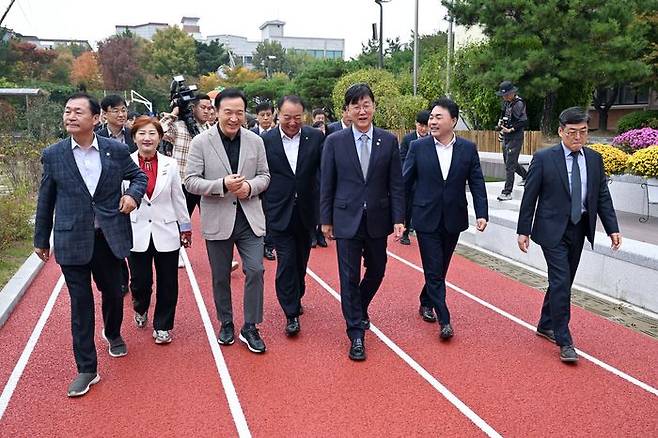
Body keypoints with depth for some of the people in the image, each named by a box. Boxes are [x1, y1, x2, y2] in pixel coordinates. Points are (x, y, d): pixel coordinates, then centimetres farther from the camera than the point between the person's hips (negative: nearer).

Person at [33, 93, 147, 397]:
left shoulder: (116, 150, -3)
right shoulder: (53, 155, -2)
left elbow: (139, 175, 12)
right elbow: (45, 200, 5)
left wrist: (133, 194, -10)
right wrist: (41, 239, 11)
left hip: (109, 237, 1)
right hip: (72, 240, -1)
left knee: (113, 292, 17)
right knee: (80, 303, 3)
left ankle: (113, 334, 49)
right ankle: (87, 369, 14)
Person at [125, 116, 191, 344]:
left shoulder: (169, 164, -1)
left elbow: (178, 198, 6)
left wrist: (186, 227, 11)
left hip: (166, 233, 1)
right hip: (136, 233, -1)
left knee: (167, 284, 6)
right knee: (140, 282, 7)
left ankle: (163, 326, 25)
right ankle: (140, 309, 41)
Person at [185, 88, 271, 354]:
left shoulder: (255, 141, 1)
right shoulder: (201, 142, -7)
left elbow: (264, 175, 7)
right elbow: (191, 181, -8)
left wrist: (250, 186, -15)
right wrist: (222, 185, -23)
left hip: (249, 218, 1)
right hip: (217, 220, -1)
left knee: (255, 271, -3)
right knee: (220, 277, 12)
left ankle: (250, 328, 13)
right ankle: (226, 324, 32)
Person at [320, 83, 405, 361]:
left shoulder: (389, 141, 0)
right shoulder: (334, 141, -3)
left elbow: (396, 184, 1)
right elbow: (327, 184, 0)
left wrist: (398, 218, -4)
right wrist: (326, 220, 0)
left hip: (378, 219, 2)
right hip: (347, 219, -2)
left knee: (376, 270, 16)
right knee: (350, 276, 0)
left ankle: (360, 308, 45)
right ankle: (356, 334, 12)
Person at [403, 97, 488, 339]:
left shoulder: (468, 148, 1)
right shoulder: (418, 147, -3)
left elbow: (477, 183, 2)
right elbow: (405, 182, 0)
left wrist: (482, 214, -8)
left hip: (453, 219, 2)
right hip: (426, 219, -2)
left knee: (440, 269, 15)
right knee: (434, 270, -3)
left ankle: (426, 303, 37)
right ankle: (444, 320, 3)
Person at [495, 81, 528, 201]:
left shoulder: (518, 104, -16)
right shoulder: (506, 102, 8)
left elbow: (524, 122, -20)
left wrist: (511, 130, -21)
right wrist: (500, 122, 6)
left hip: (515, 138, -9)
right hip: (506, 137, 9)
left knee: (510, 165, -10)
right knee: (508, 161, 21)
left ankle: (507, 192, -7)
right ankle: (526, 176, 44)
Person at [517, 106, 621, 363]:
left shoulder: (595, 159, 5)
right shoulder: (544, 158, -8)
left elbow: (603, 196, 9)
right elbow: (529, 197, -5)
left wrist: (612, 228, 2)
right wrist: (523, 231, -5)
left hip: (579, 229, 5)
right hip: (553, 229, -5)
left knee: (563, 282, 14)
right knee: (561, 282, -9)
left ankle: (546, 325, 32)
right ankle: (564, 341, -2)